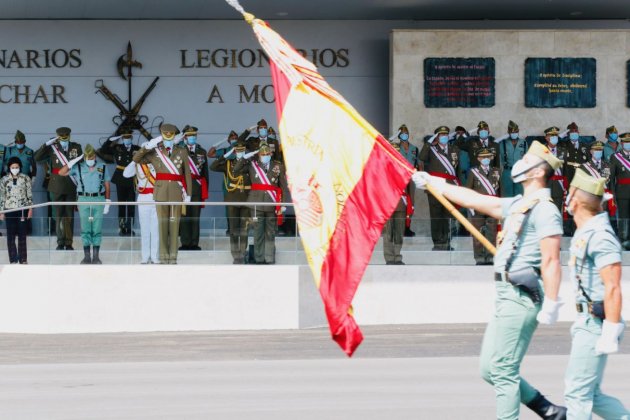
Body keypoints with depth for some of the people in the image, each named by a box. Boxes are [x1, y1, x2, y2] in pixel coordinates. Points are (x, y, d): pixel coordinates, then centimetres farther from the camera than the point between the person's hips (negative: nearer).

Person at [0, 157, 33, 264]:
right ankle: (13, 260, 4)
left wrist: (30, 209, -2)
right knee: (11, 235, 0)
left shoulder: (26, 178, 1)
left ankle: (23, 259, 11)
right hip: (9, 210, 0)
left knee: (22, 235, 4)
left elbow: (30, 195, 3)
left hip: (22, 209, 0)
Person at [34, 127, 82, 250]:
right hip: (57, 186, 0)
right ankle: (60, 242, 10)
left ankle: (68, 243, 9)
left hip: (72, 186, 0)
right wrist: (47, 144, -16)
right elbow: (37, 158, -7)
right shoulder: (52, 148, 0)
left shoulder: (76, 147, 3)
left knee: (69, 215, 4)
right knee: (59, 215, 3)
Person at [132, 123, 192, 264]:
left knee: (174, 225, 2)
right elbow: (136, 159, -3)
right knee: (162, 224, 1)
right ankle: (163, 258, 5)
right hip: (161, 192, 0)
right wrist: (147, 146, -16)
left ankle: (173, 257, 6)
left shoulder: (182, 152, 5)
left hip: (177, 193, 0)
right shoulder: (155, 153, 5)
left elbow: (187, 174, 5)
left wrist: (188, 194, 1)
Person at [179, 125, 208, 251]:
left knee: (195, 216, 2)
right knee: (184, 216, -3)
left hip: (198, 188, 3)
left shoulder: (202, 152, 14)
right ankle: (185, 243, 0)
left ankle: (194, 243, 5)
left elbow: (205, 172, 16)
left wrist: (205, 191, 12)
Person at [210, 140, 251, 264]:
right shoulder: (228, 163, 3)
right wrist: (225, 156, -16)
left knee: (244, 230, 5)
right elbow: (213, 167, -8)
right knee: (234, 229, 2)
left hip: (246, 201, 0)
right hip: (232, 200, 0)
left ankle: (243, 255, 13)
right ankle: (236, 257, 6)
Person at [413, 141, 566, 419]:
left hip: (521, 299, -10)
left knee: (503, 371, -8)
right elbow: (474, 200, 26)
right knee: (490, 369, 12)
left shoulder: (545, 210, -10)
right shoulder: (517, 206, 18)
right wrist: (433, 183, 29)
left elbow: (551, 261, -17)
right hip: (507, 298, 10)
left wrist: (551, 304, -23)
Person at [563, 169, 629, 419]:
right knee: (588, 394, 12)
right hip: (587, 323, 10)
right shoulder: (585, 233, 14)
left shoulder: (600, 236, -18)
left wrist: (610, 335, -23)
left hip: (597, 325, -10)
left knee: (578, 392, -5)